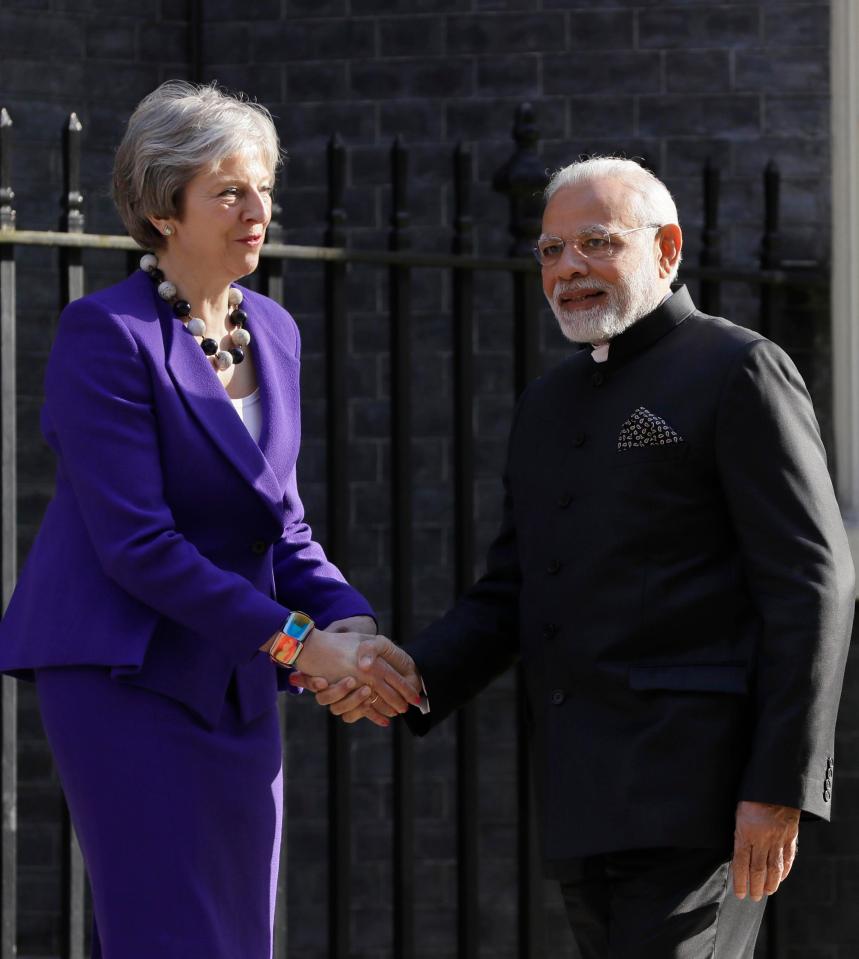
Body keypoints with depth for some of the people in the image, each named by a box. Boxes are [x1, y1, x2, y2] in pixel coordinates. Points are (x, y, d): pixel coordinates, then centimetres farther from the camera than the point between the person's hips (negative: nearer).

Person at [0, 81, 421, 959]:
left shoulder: (272, 333, 11)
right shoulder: (106, 333, -12)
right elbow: (135, 542, -18)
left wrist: (349, 622, -5)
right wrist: (298, 642, -20)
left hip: (236, 687, 8)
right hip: (126, 675, -7)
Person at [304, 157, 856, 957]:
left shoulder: (739, 373, -4)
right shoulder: (550, 408, 20)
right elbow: (507, 602, 19)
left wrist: (781, 788, -17)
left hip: (697, 788, -8)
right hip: (589, 799, 8)